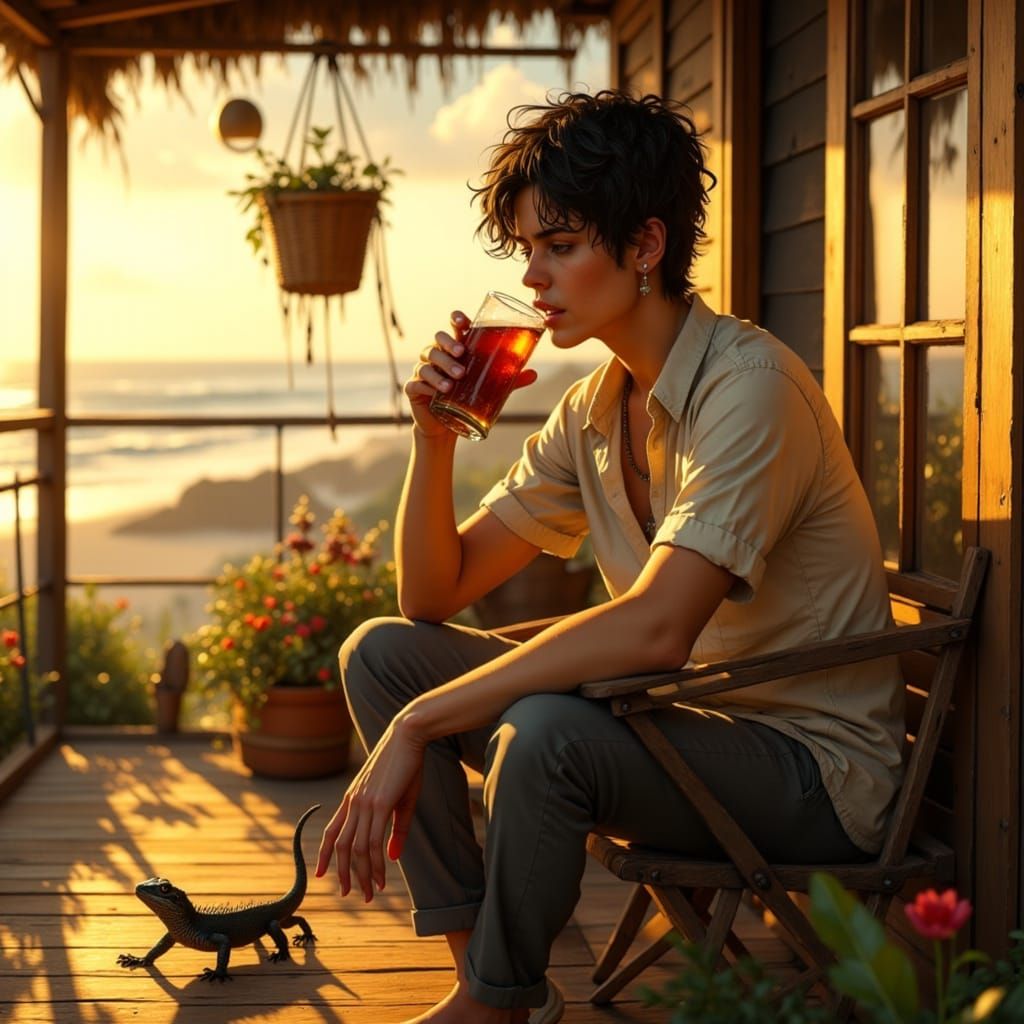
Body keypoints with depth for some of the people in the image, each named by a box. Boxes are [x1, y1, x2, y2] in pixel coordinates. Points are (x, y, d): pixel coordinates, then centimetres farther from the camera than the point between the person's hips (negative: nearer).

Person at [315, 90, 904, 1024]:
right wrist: (435, 436, -7)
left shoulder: (748, 386, -20)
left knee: (548, 732, -35)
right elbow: (434, 596, 10)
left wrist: (419, 724, -29)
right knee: (381, 651, 1)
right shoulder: (595, 410, 6)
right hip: (684, 720, 8)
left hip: (811, 761, -8)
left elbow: (656, 630, -32)